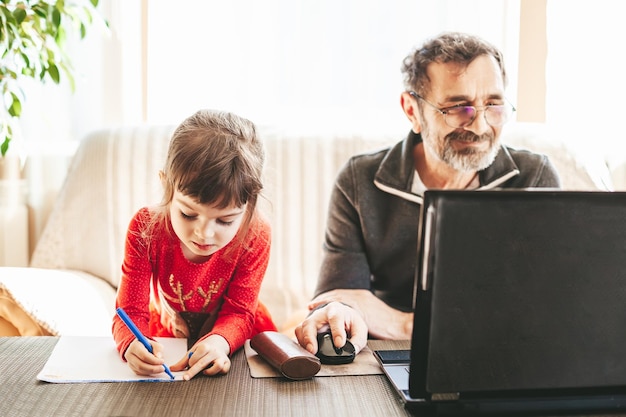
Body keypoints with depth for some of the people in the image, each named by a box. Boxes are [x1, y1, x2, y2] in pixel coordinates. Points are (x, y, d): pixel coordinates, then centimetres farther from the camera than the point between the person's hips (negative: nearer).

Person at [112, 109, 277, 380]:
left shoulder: (254, 236, -24)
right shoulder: (145, 229, -23)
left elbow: (239, 313, -17)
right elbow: (131, 311, -22)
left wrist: (219, 341, -40)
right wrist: (132, 345, -46)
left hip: (235, 339, 0)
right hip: (167, 337, 1)